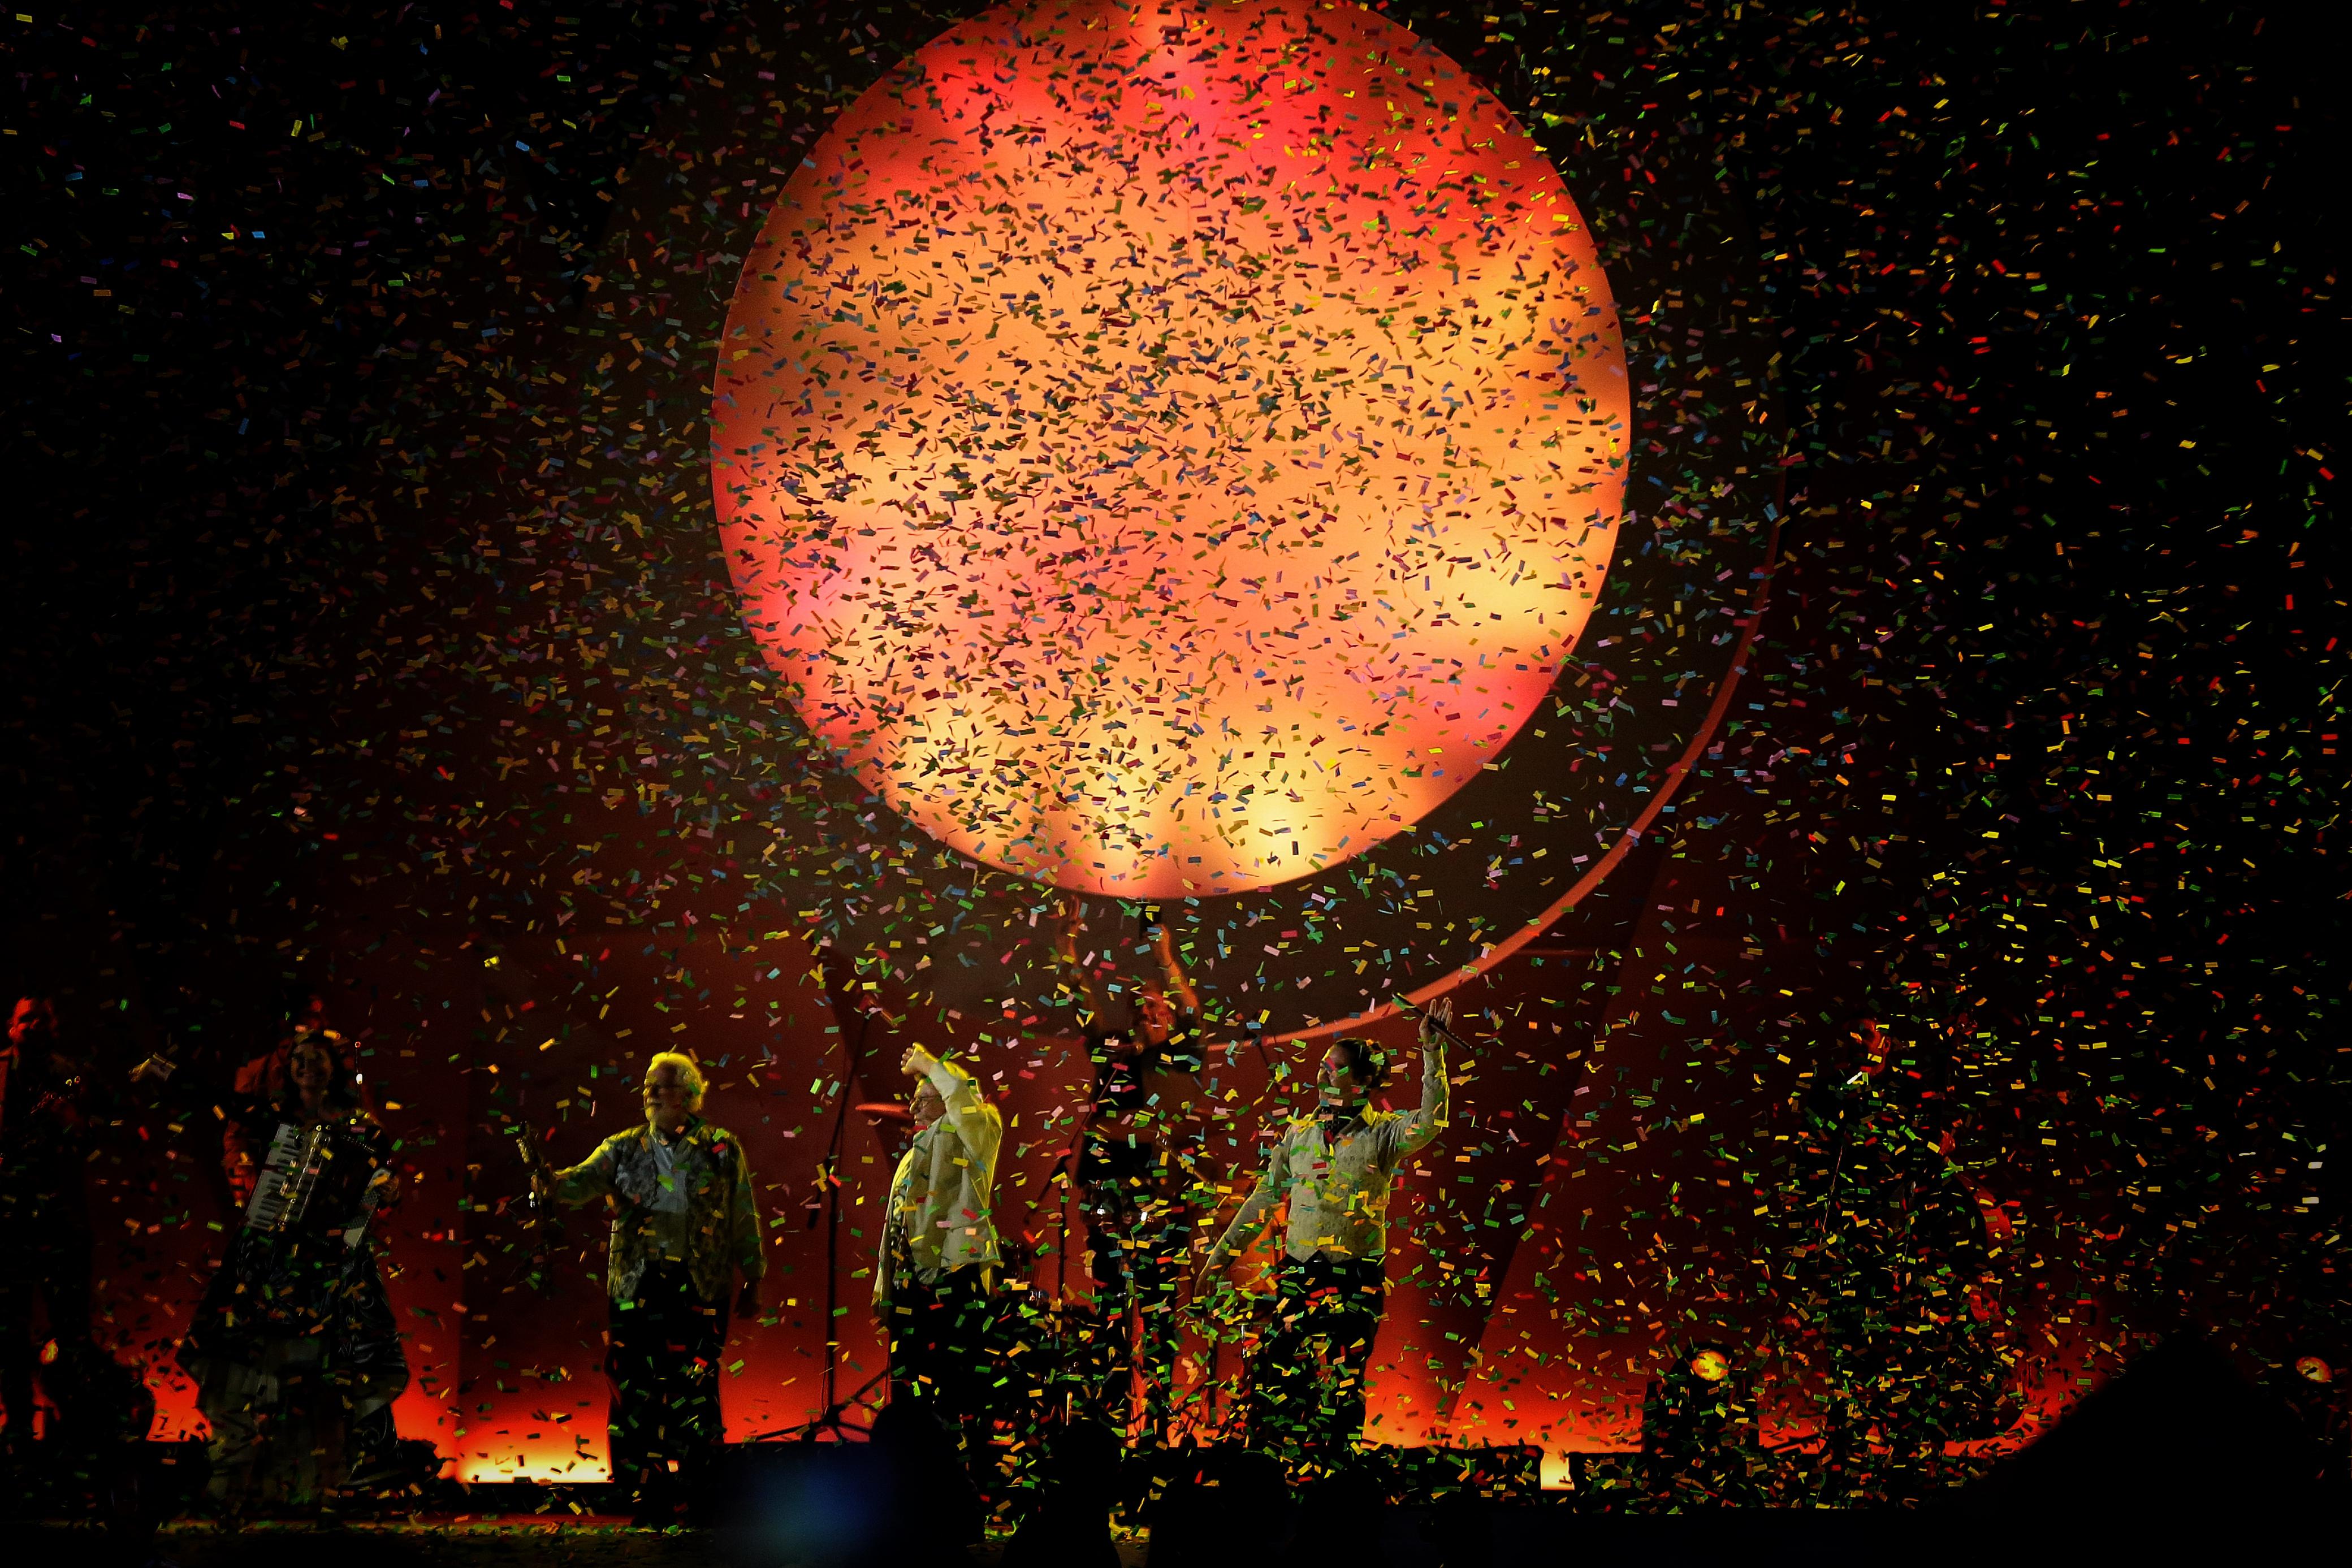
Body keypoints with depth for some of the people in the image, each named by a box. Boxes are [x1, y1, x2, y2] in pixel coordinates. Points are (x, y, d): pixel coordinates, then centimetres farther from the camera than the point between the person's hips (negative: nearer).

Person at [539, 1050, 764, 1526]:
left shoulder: (722, 1150, 5)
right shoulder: (624, 1149, 10)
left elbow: (744, 1220, 8)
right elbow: (584, 1182, -7)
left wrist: (752, 1284, 7)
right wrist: (552, 1181, -30)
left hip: (699, 1291, -2)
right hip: (636, 1289, 2)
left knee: (692, 1393, -5)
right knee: (635, 1390, 1)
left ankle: (689, 1496, 4)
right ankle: (645, 1496, 10)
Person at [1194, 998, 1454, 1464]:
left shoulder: (1383, 1133, -5)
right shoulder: (1299, 1132, 7)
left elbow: (1430, 1122, -26)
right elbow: (1265, 1196, 13)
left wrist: (1432, 1049, -33)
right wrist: (1220, 1254, 13)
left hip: (1356, 1279, -4)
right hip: (1297, 1272, 4)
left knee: (1343, 1382, 4)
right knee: (1275, 1373, 4)